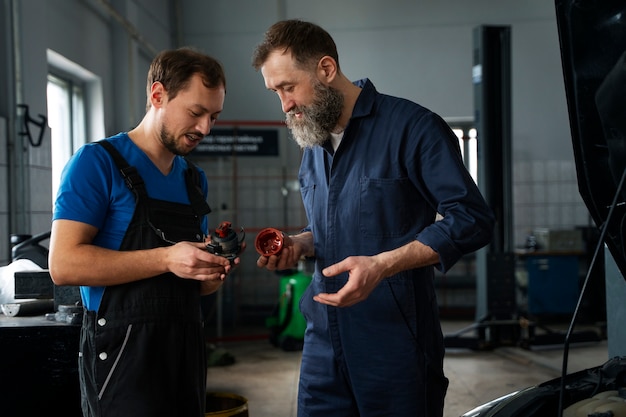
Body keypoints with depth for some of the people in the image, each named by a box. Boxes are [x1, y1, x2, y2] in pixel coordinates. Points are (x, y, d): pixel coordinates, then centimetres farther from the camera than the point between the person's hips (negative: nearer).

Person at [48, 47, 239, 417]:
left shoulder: (196, 179, 14)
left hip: (187, 347, 7)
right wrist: (166, 259, -22)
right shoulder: (98, 162, -7)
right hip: (123, 350, -7)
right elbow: (64, 265, -17)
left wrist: (215, 269, -3)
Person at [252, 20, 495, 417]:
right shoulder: (312, 146, 15)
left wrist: (383, 264, -23)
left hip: (396, 342, -6)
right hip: (324, 339, 7)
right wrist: (299, 244, 4)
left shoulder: (412, 126, -10)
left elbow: (473, 219, -14)